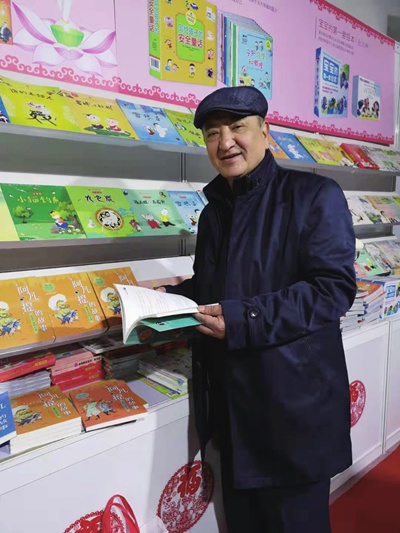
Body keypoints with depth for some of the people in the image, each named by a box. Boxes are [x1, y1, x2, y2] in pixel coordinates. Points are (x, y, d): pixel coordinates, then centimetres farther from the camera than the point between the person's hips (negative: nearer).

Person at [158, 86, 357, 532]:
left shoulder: (314, 195, -10)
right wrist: (171, 295, 1)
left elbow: (334, 287, -19)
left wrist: (241, 319, -25)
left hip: (294, 403, -6)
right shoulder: (214, 210, 12)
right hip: (229, 402, 7)